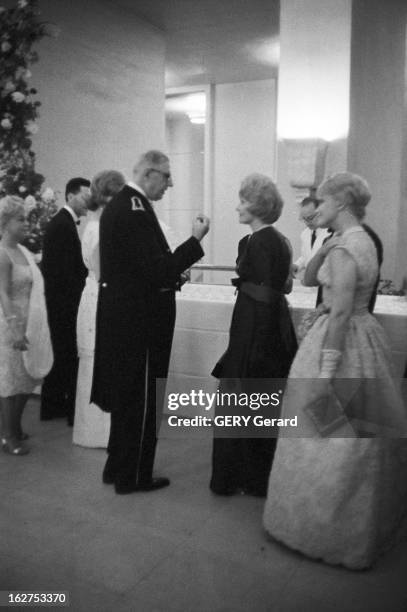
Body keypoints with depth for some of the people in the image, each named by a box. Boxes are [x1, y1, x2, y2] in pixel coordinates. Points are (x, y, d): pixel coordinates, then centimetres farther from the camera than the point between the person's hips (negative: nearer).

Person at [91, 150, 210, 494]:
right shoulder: (136, 211, -21)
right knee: (140, 399, 5)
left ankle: (118, 468, 37)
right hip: (138, 320, -10)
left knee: (126, 395, 21)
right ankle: (133, 477, 21)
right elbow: (157, 270, -24)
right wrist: (196, 239, -18)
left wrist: (171, 274, 10)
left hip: (120, 314, 10)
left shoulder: (119, 204, 10)